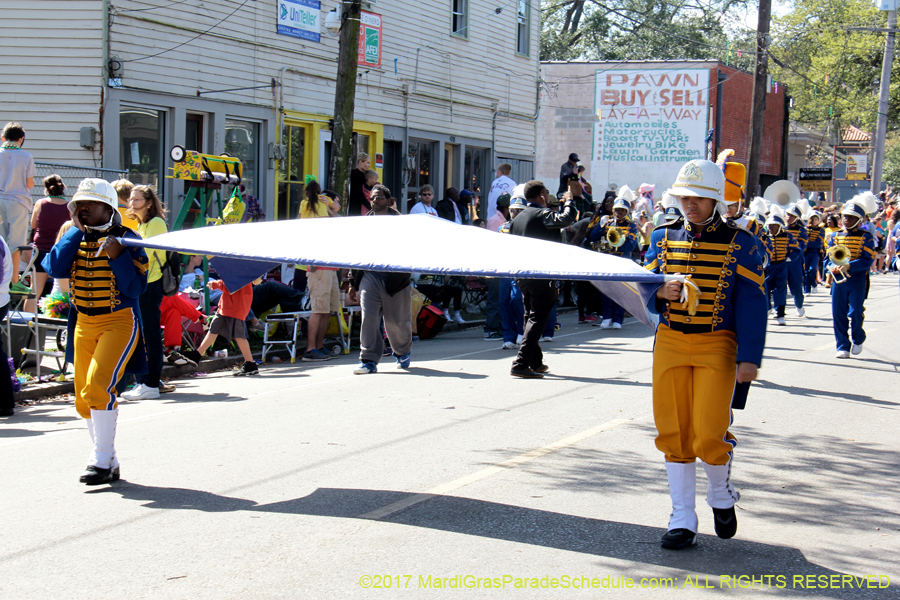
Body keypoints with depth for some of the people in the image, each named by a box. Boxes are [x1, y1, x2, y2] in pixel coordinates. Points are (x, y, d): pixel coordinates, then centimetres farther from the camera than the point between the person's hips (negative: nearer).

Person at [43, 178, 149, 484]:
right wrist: (76, 230, -9)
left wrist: (117, 257, -25)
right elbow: (54, 268, -11)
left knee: (98, 385, -21)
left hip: (120, 322, -6)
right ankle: (109, 463, 20)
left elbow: (136, 288, -13)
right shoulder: (74, 238, 8)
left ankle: (102, 461, -13)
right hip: (84, 324, 6)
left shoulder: (126, 239, -7)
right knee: (84, 398, 7)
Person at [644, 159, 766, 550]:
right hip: (670, 342, 3)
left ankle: (721, 495, 22)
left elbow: (752, 303, -3)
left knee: (710, 433, -9)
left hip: (718, 345, -3)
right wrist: (661, 292, -14)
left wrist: (749, 358, -11)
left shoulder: (740, 242, -2)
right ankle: (682, 521, 12)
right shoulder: (663, 238, 8)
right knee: (674, 433, 2)